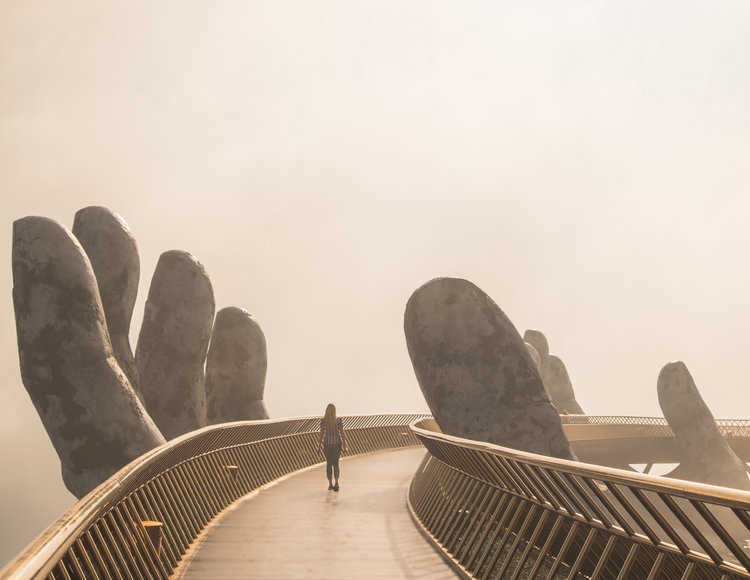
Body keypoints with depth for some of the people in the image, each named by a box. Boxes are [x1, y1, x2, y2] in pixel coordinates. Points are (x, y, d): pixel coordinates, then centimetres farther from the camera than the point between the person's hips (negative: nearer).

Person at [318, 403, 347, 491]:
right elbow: (342, 432, -5)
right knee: (336, 463, 8)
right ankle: (336, 482, -12)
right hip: (337, 443, 0)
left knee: (329, 463, 14)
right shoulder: (338, 420, -7)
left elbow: (322, 433, -7)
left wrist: (319, 445, 1)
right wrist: (344, 443, 3)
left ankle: (330, 484, 16)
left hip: (327, 443, 0)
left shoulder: (323, 420, -7)